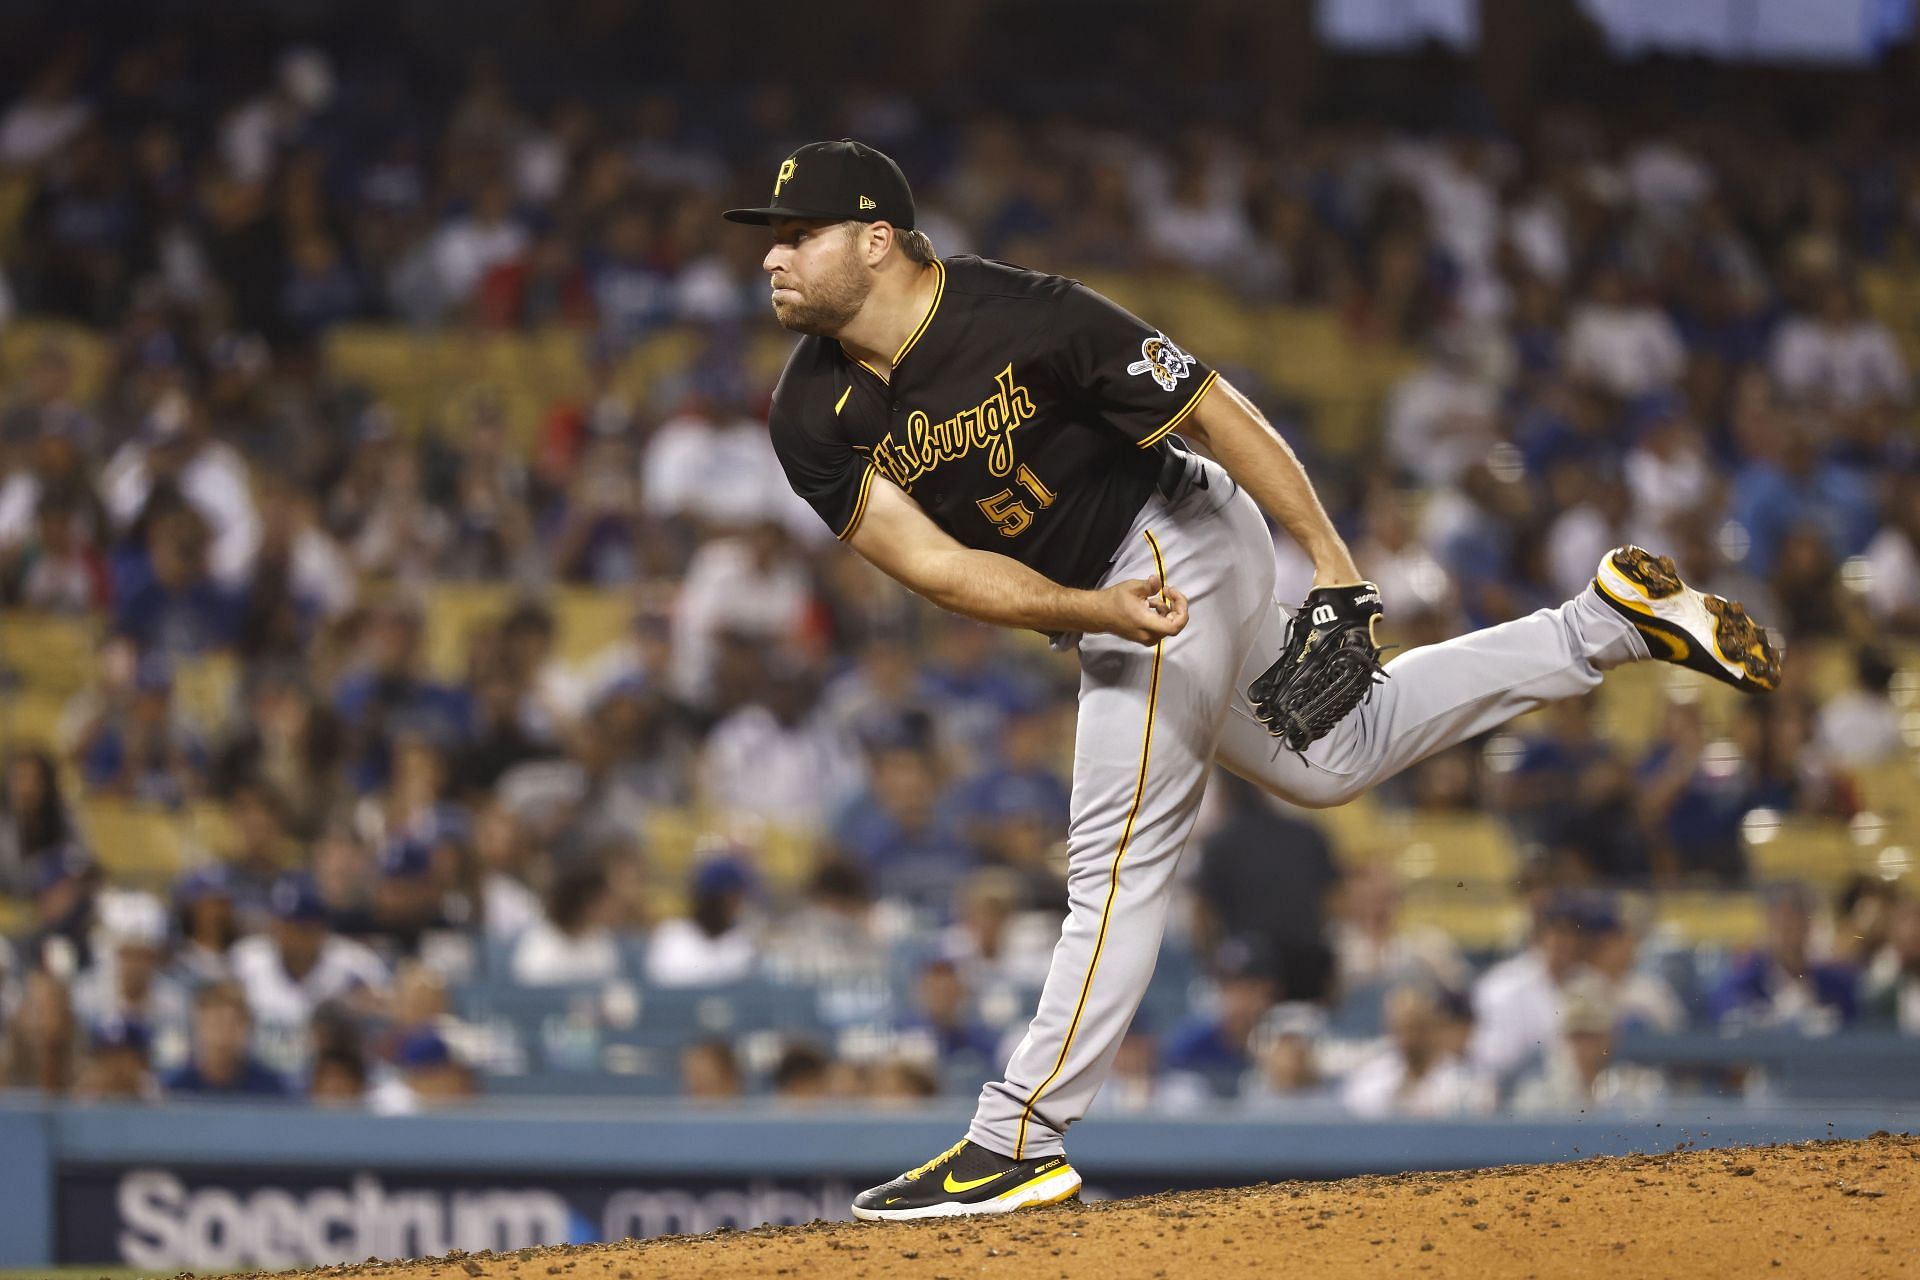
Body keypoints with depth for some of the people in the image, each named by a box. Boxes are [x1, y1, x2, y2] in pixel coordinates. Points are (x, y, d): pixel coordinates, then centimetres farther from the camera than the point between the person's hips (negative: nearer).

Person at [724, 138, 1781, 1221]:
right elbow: (932, 564, -19)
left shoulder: (1025, 320, -28)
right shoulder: (814, 419, -12)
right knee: (1333, 760, 21)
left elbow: (1213, 409, -22)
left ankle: (1019, 1142, -6)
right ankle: (1606, 626, 29)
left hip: (1173, 541, -8)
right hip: (1094, 593, 8)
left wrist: (1331, 561, -25)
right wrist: (1087, 613, -35)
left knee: (1119, 855, -10)